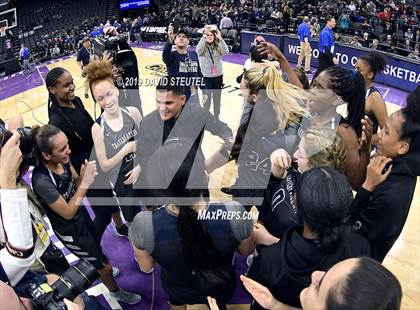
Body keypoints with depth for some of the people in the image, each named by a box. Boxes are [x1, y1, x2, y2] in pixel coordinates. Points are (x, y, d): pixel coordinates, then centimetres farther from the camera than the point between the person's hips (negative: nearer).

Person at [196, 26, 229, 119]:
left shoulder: (218, 47, 0)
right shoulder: (202, 48, -5)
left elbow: (226, 52, -18)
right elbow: (198, 49, -29)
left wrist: (220, 38, -22)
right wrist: (204, 36, -30)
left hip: (218, 77, 3)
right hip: (206, 77, -3)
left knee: (217, 100, 15)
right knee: (207, 101, 6)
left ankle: (216, 118, 31)